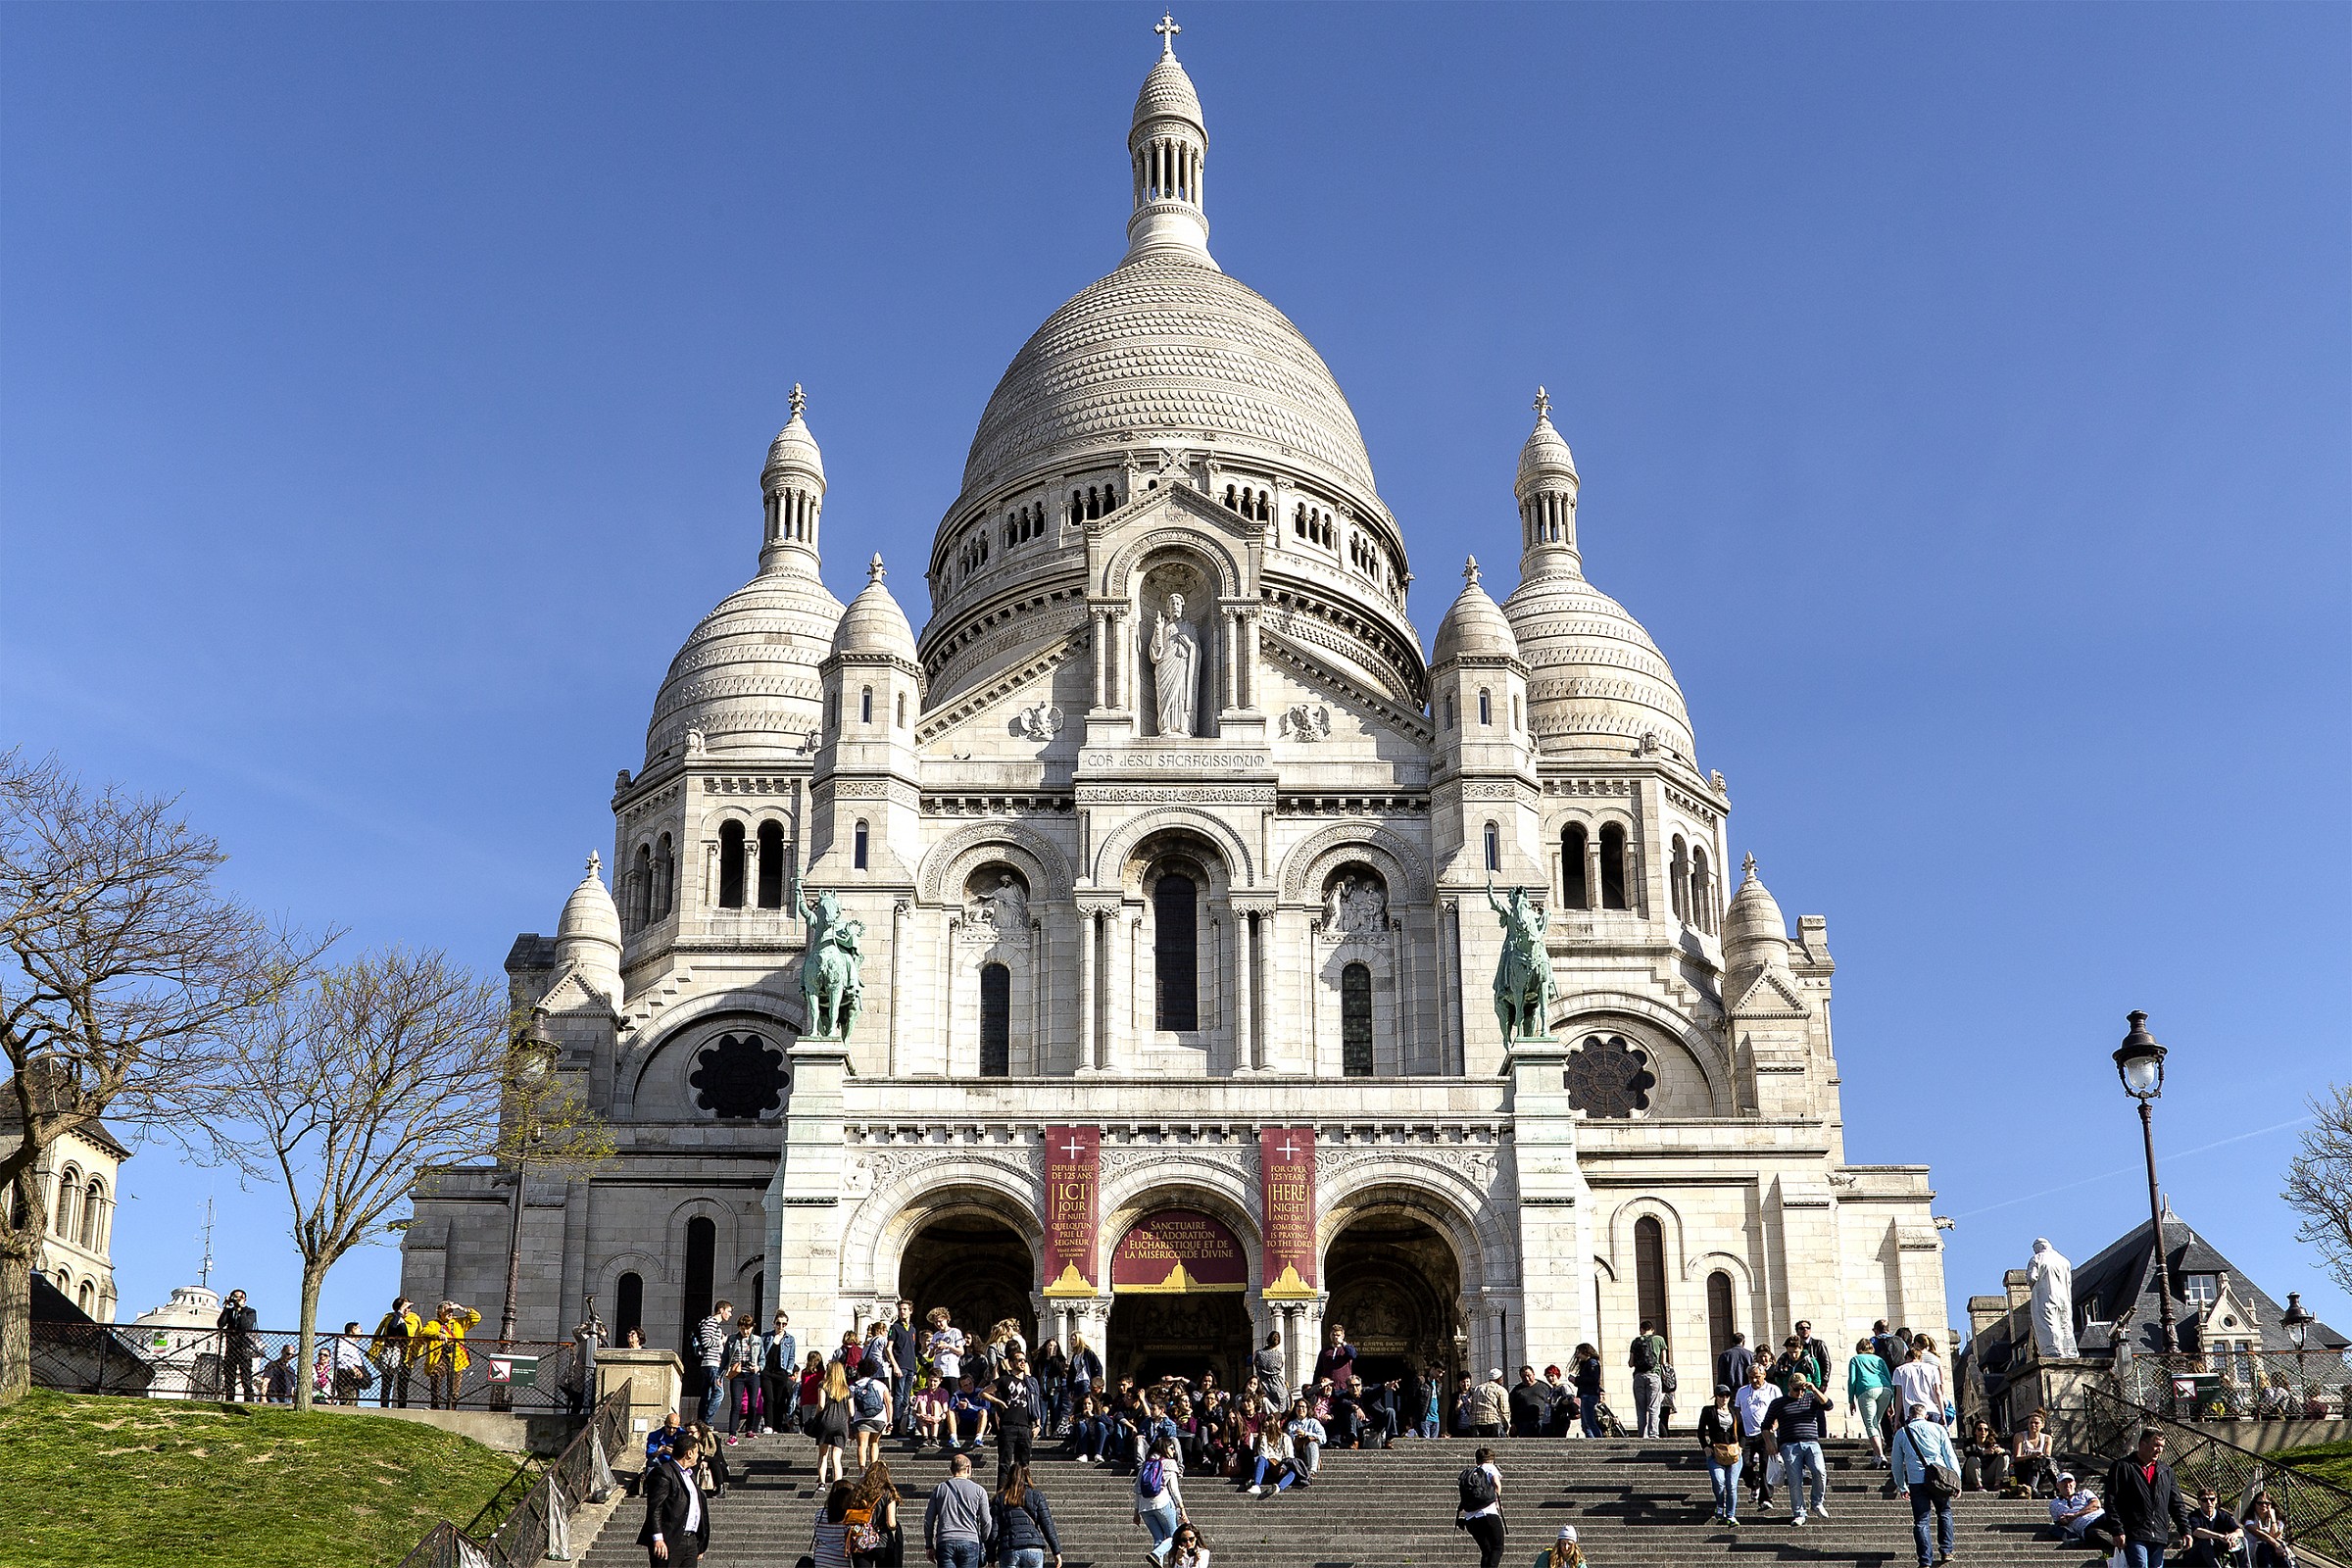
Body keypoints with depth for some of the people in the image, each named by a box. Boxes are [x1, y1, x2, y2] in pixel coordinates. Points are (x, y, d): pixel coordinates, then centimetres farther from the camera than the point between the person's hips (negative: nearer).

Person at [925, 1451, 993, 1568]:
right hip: (970, 1542, -1)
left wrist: (929, 1546, 17)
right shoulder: (978, 1490, 6)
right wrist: (982, 1543, 18)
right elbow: (986, 1521, 4)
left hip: (945, 1542, 1)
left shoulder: (939, 1489, 11)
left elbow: (928, 1520, 10)